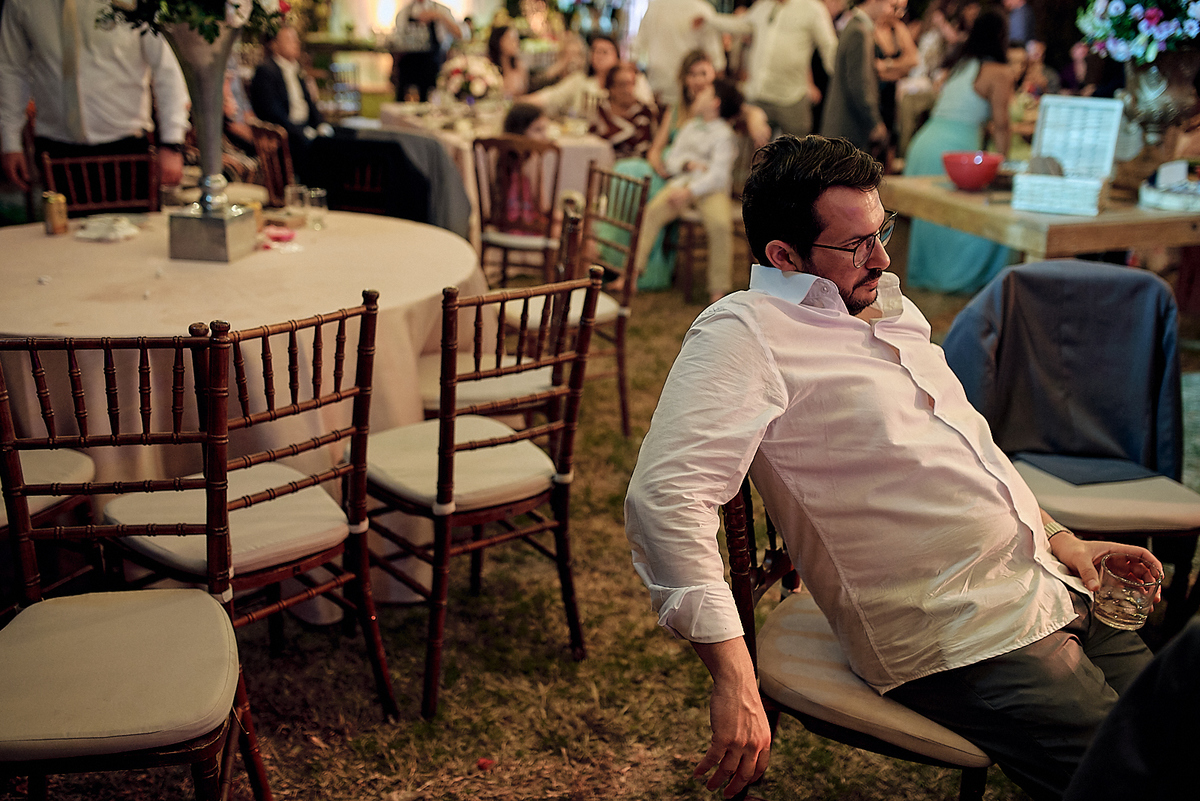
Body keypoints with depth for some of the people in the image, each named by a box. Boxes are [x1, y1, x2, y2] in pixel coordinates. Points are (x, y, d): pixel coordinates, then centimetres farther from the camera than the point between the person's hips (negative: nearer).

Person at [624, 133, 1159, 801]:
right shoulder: (745, 332, -13)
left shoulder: (893, 309, 15)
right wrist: (736, 681, -31)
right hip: (967, 644, -8)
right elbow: (665, 499, -26)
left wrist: (1058, 538, 17)